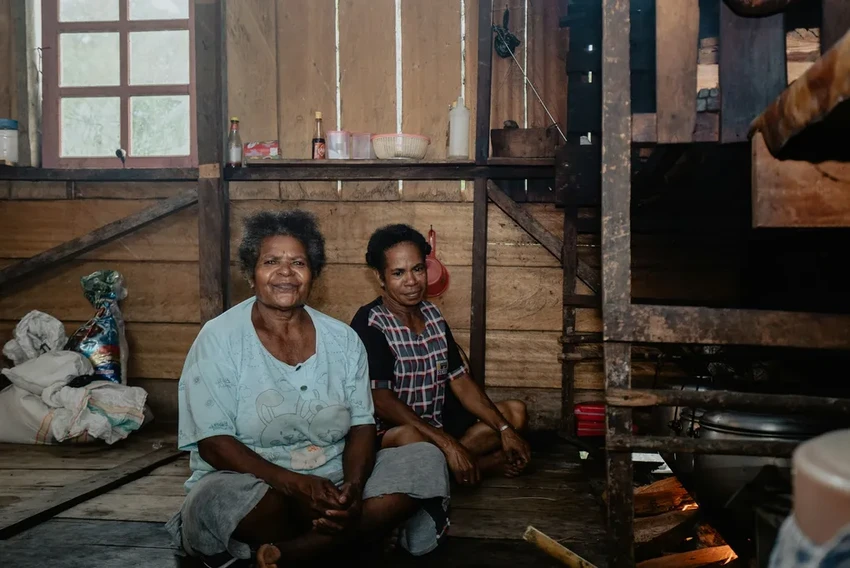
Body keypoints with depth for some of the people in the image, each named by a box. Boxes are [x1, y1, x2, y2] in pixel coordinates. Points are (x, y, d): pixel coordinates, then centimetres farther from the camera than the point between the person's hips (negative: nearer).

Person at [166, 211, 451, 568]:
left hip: (333, 482, 5)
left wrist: (353, 486, -20)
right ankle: (354, 533, -12)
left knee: (427, 461, -15)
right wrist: (293, 484, -27)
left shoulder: (343, 340, 5)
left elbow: (362, 425, 2)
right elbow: (213, 443, -13)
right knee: (220, 497, -38)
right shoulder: (219, 339, -6)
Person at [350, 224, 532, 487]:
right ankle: (484, 463, -10)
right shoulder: (370, 323, -16)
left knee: (515, 412, 4)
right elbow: (380, 401, -24)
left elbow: (460, 381, 7)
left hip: (440, 421, 8)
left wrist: (504, 430, -4)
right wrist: (447, 444, -29)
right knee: (409, 438, -40)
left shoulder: (432, 314, 6)